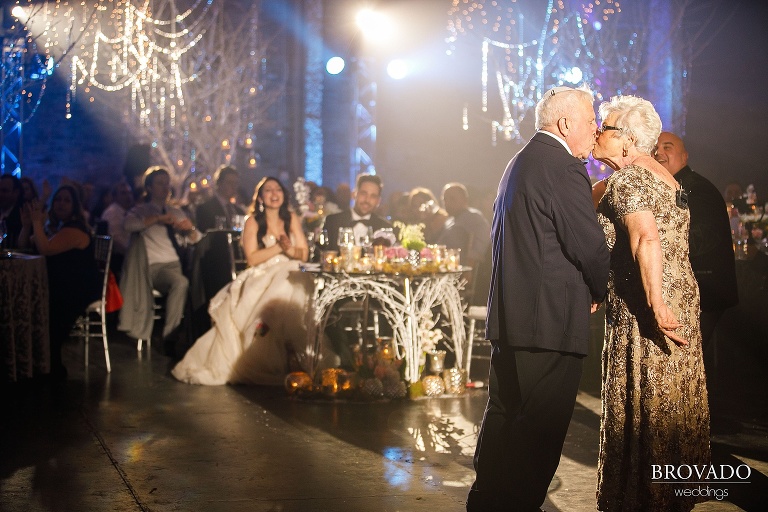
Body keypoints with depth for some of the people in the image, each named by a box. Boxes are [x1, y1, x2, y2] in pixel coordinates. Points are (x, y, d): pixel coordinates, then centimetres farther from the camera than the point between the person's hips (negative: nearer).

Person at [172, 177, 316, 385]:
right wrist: (278, 247, -11)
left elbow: (304, 254, 8)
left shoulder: (292, 219, 13)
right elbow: (252, 258, -7)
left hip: (288, 276, 2)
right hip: (260, 278, -2)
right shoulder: (253, 222, 3)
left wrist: (289, 249, -13)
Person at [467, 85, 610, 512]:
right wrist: (600, 293, 2)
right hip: (551, 319, -10)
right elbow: (591, 248, -17)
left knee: (505, 414, 18)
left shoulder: (520, 163, 16)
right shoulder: (563, 169, -15)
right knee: (540, 429, -4)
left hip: (510, 316, 10)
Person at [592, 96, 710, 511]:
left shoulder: (625, 180, -13)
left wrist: (656, 306, -30)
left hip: (643, 311, -9)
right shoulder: (665, 177, 15)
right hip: (683, 301, 9)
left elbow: (647, 239, -27)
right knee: (674, 406, 14)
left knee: (642, 409, -1)